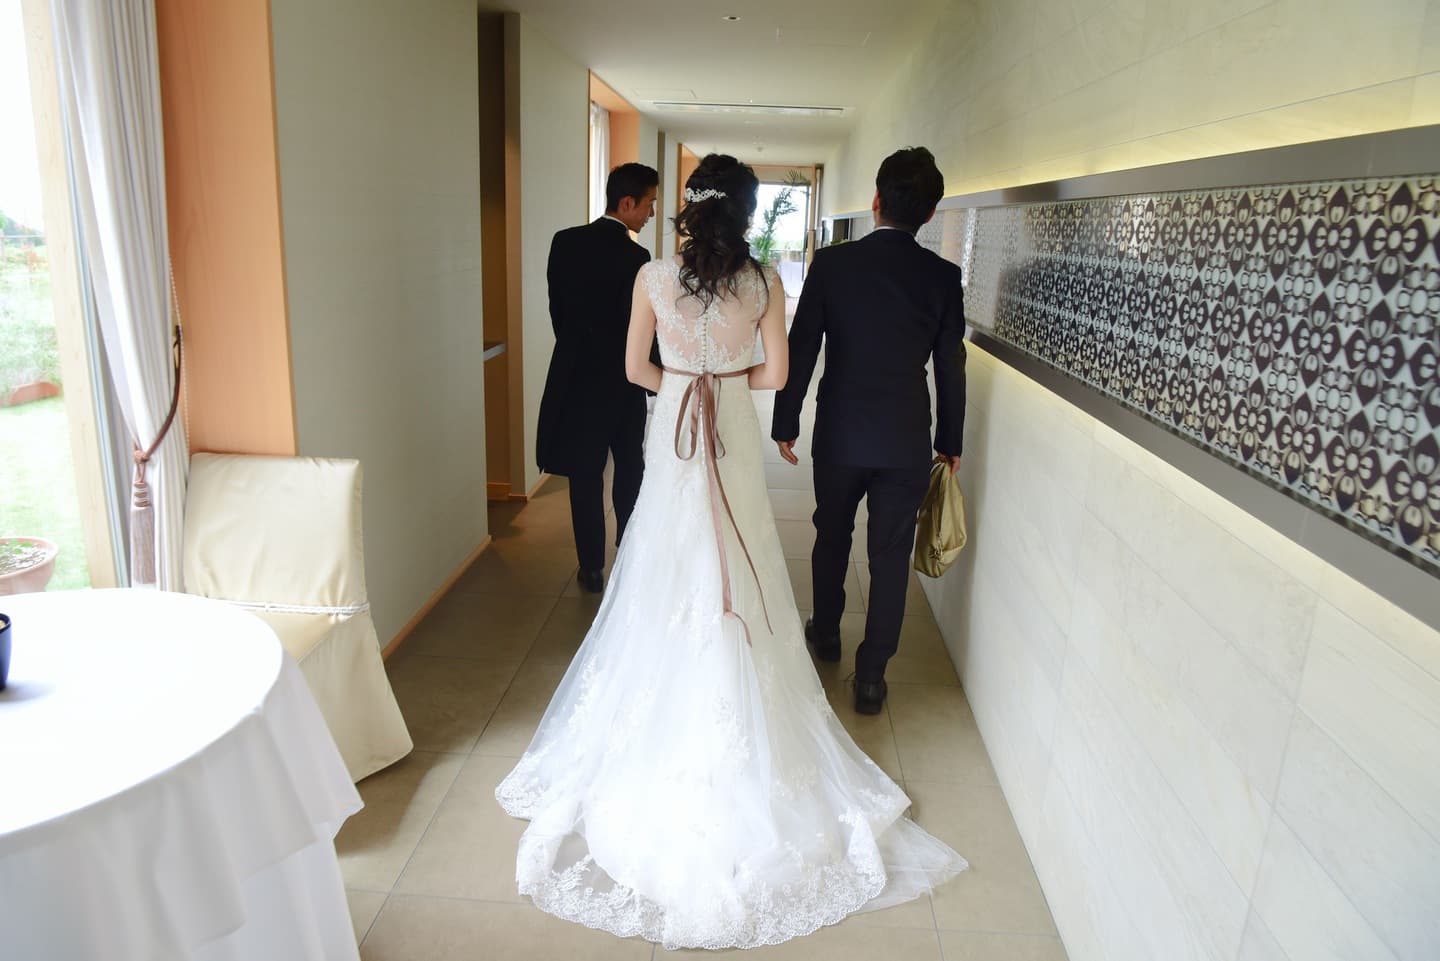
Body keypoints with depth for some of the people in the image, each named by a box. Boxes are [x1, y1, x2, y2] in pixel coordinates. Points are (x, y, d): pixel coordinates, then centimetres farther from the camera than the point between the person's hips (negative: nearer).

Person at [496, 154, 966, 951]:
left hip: (672, 436, 0)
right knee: (736, 583, 11)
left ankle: (658, 747, 26)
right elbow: (775, 373, -4)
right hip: (734, 441, 0)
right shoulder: (764, 282, -6)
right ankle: (741, 750, 23)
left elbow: (636, 369, 0)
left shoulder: (653, 278, -6)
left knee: (670, 583, 12)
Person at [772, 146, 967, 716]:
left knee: (832, 537, 22)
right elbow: (951, 367, -1)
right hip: (907, 440, 0)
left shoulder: (831, 263, -8)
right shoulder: (943, 277, -6)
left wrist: (785, 423, 5)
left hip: (839, 434, 1)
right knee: (891, 557, 8)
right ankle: (871, 677, 15)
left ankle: (826, 633, 41)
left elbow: (800, 350, -6)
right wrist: (950, 441, 11)